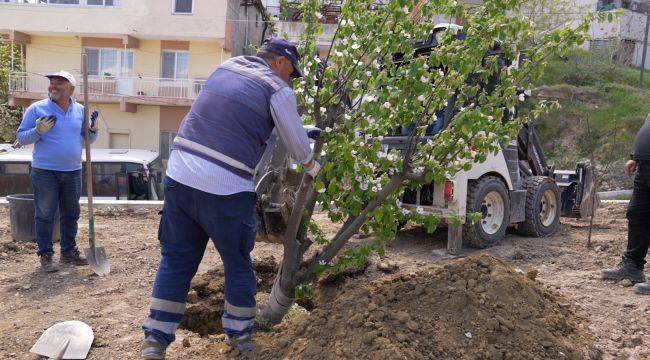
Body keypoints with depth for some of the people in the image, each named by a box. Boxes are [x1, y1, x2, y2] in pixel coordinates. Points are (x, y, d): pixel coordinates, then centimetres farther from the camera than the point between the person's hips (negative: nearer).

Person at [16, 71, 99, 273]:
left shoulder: (80, 110, 7)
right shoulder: (37, 109, -4)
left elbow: (88, 139, 16)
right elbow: (21, 137, -1)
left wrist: (93, 128, -5)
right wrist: (39, 131, -19)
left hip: (73, 172, 4)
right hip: (45, 172, -4)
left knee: (71, 214, 12)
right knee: (45, 215, 1)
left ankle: (68, 251, 25)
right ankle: (45, 255, 10)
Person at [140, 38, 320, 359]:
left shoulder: (228, 66, 16)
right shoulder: (278, 89, -2)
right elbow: (296, 141, 7)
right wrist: (310, 166, 29)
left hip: (179, 176, 6)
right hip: (226, 190, -5)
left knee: (175, 259, 15)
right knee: (237, 264, 14)